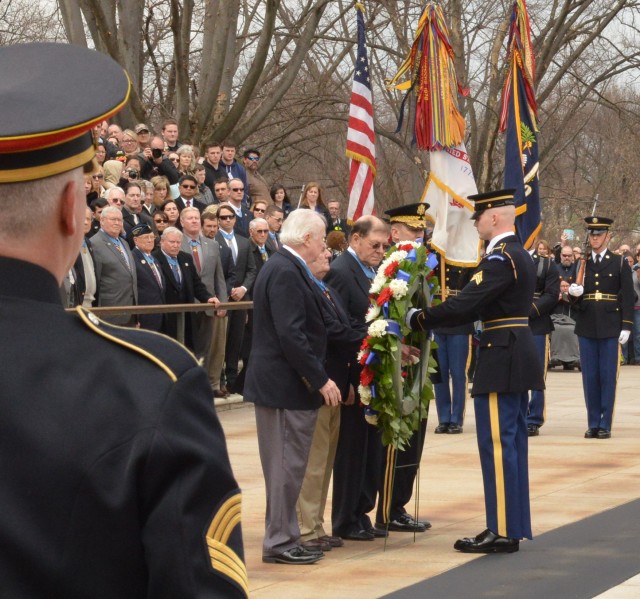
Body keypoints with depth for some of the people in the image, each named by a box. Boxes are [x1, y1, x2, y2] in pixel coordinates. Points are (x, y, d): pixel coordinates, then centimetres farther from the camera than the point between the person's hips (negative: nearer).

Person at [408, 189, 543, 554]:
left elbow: (465, 303, -23)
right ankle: (514, 526, 19)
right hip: (519, 355, 10)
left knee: (498, 444, -6)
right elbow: (480, 306, 15)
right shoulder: (520, 255, 15)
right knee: (512, 443, 13)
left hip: (501, 359, -10)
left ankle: (502, 531, -4)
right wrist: (432, 318, 8)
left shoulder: (501, 259, -16)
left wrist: (419, 319, -12)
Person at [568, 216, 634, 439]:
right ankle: (593, 424, 11)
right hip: (586, 328, 3)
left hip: (610, 328, -3)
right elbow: (573, 294, 12)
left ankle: (605, 425, 4)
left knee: (608, 377, 0)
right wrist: (573, 292, -12)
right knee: (590, 377, 4)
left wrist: (626, 327, -7)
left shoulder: (620, 263, 2)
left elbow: (628, 297, 0)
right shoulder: (581, 264, 11)